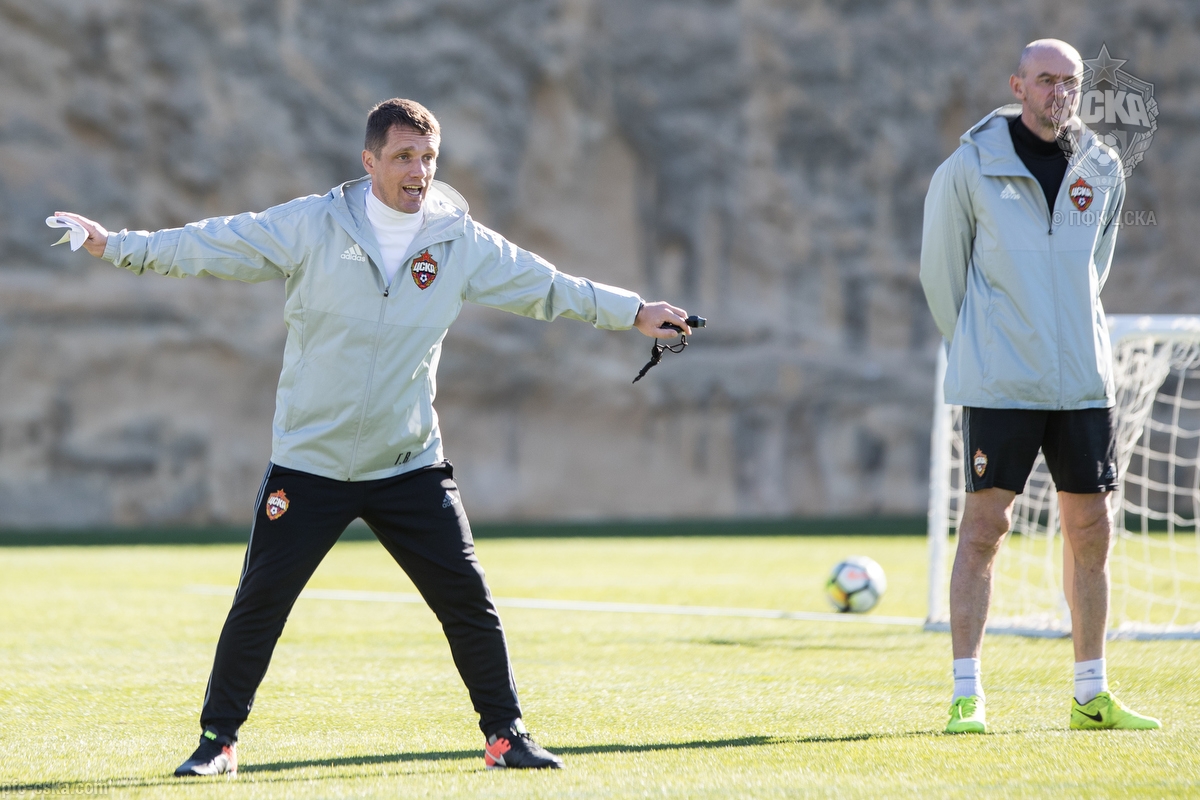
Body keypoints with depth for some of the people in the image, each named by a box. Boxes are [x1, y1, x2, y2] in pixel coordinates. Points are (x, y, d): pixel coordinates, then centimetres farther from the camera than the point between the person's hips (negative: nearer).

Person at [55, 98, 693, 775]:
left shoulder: (461, 242, 0)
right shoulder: (311, 227, -7)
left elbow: (547, 286, 9)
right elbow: (213, 245, -5)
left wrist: (634, 313, 10)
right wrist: (117, 245, -8)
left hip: (411, 464, 2)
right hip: (309, 460, -2)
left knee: (467, 599, -2)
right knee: (260, 604, -2)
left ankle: (506, 733, 12)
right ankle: (219, 739, 11)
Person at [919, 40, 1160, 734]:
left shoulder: (1103, 170, 7)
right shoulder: (971, 168, -5)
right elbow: (941, 267, 5)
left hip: (1083, 380, 4)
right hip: (1000, 383, -4)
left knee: (1091, 531, 6)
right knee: (984, 527, -6)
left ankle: (1091, 697, 15)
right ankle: (967, 696, -2)